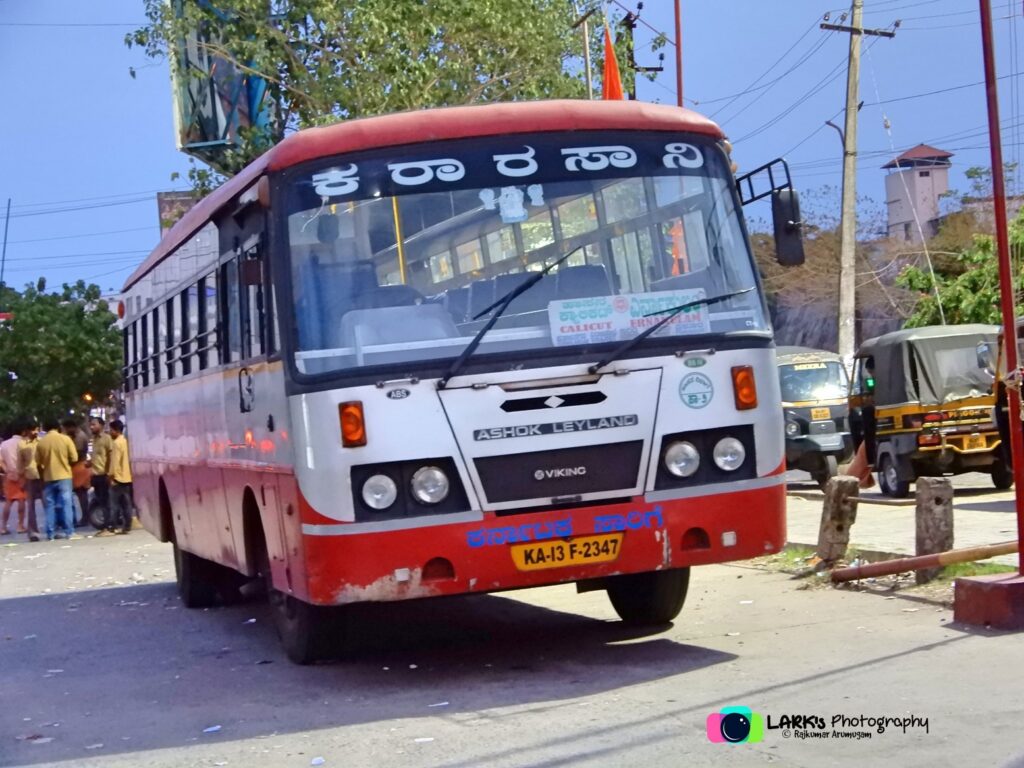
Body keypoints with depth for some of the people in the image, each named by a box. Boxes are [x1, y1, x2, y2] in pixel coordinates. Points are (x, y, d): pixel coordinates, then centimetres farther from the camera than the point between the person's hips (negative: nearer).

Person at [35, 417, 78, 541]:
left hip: (48, 477, 2)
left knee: (50, 506, 7)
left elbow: (38, 463, 3)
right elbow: (74, 458, -5)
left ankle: (50, 534, 6)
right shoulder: (65, 439, -6)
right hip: (64, 476, -2)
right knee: (66, 504, 1)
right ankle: (69, 532, -3)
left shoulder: (41, 442, -1)